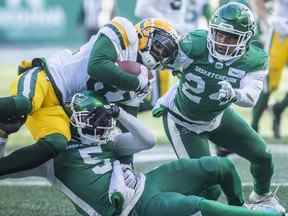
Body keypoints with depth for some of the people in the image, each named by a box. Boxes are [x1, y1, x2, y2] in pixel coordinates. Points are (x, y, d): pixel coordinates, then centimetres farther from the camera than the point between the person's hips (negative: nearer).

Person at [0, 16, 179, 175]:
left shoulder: (141, 80, 18)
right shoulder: (125, 33, -1)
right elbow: (97, 66, -18)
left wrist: (127, 164, 5)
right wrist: (136, 82, -12)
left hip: (59, 111, 6)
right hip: (46, 79, -6)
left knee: (57, 146, -28)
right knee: (22, 106, -41)